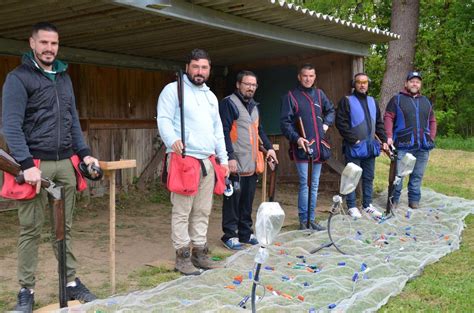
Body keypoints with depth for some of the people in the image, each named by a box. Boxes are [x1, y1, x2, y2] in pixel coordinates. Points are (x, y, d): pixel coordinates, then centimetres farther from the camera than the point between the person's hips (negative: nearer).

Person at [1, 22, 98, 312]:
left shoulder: (64, 77, 17)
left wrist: (84, 153, 9)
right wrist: (27, 164, -20)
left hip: (65, 163, 5)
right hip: (36, 164, -5)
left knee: (64, 227, 10)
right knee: (31, 230, 1)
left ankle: (71, 282, 18)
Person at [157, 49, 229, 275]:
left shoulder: (211, 96, 22)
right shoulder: (173, 90, 0)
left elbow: (218, 129, 25)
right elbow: (164, 119, -10)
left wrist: (223, 158, 19)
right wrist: (173, 140, -30)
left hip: (208, 161, 7)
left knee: (203, 211, 9)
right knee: (182, 211, -5)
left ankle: (199, 252, 18)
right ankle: (182, 257, 1)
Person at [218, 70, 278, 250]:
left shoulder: (254, 106, 19)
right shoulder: (229, 103, -8)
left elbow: (259, 129, 27)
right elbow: (224, 132, -15)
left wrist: (269, 147, 13)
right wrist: (230, 157, -21)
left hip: (251, 164, 8)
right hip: (235, 164, -8)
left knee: (247, 200, 13)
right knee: (233, 200, -1)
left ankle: (245, 233, 24)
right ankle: (229, 235, 9)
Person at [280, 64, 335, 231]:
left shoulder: (319, 94, 12)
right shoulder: (291, 96, -3)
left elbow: (330, 110, 29)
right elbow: (285, 122, -9)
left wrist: (326, 123, 10)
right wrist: (296, 138, -22)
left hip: (318, 147, 6)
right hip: (301, 148, -6)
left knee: (314, 185, 11)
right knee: (305, 184, -7)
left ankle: (311, 219, 21)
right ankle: (304, 221, 3)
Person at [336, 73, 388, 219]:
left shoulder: (373, 101, 14)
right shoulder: (346, 101, -6)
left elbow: (379, 123, 17)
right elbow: (340, 123, -12)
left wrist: (383, 140, 7)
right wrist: (354, 139, -15)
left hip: (370, 146, 6)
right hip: (354, 147, -6)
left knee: (369, 177, 12)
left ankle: (367, 204, 23)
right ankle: (352, 206, 11)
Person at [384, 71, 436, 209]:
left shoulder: (426, 101, 18)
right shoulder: (397, 99, 3)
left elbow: (432, 121, 22)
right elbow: (388, 117, -3)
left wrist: (432, 138, 10)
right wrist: (389, 136, -13)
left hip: (423, 146, 4)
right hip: (403, 146, -4)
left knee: (417, 175, 8)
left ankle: (414, 200, 18)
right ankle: (394, 199, 9)